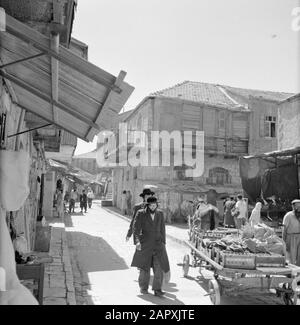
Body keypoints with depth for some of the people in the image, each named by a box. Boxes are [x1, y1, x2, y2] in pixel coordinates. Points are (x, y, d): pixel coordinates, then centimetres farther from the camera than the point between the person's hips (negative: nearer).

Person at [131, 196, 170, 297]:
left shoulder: (160, 214, 7)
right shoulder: (141, 213, -3)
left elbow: (162, 229, 15)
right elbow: (136, 228, -6)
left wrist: (163, 242, 14)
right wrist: (137, 241, -17)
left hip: (158, 244, 2)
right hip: (145, 244, -2)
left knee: (159, 267, -6)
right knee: (144, 267, 7)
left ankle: (157, 289, 4)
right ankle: (143, 287, 26)